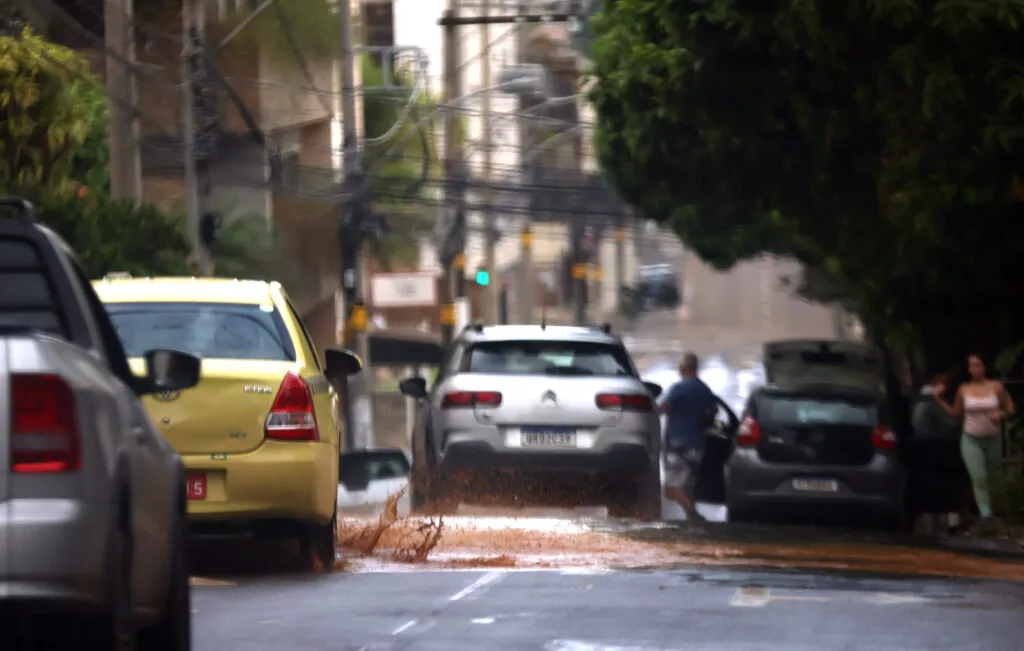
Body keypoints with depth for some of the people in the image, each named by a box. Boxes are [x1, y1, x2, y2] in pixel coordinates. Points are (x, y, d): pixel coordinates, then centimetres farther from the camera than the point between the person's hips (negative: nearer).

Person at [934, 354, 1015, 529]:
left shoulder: (996, 387, -7)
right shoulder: (964, 389, -3)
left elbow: (1010, 409, -1)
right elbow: (956, 413, 9)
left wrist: (1001, 414, -23)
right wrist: (939, 400, -1)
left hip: (993, 440, 1)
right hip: (971, 440, -1)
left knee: (988, 474, 15)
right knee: (979, 478, -13)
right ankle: (985, 514, -9)